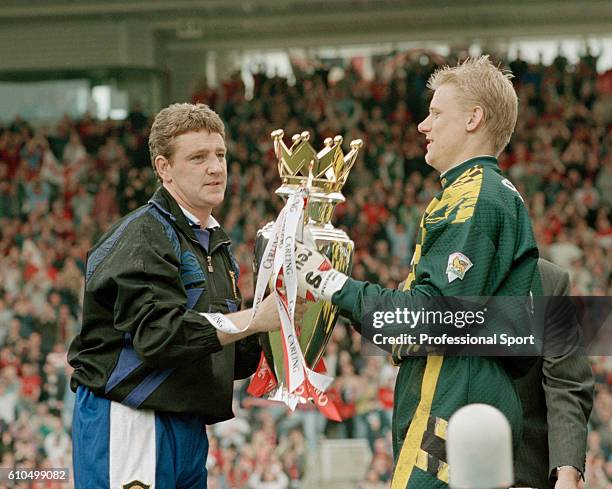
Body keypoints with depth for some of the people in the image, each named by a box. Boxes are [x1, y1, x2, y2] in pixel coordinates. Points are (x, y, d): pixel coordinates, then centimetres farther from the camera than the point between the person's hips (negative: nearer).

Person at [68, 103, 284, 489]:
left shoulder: (217, 244, 19)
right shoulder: (142, 236, -9)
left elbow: (232, 359, 21)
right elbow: (158, 334, -23)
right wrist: (255, 319, -22)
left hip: (188, 428, 9)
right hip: (128, 425, -9)